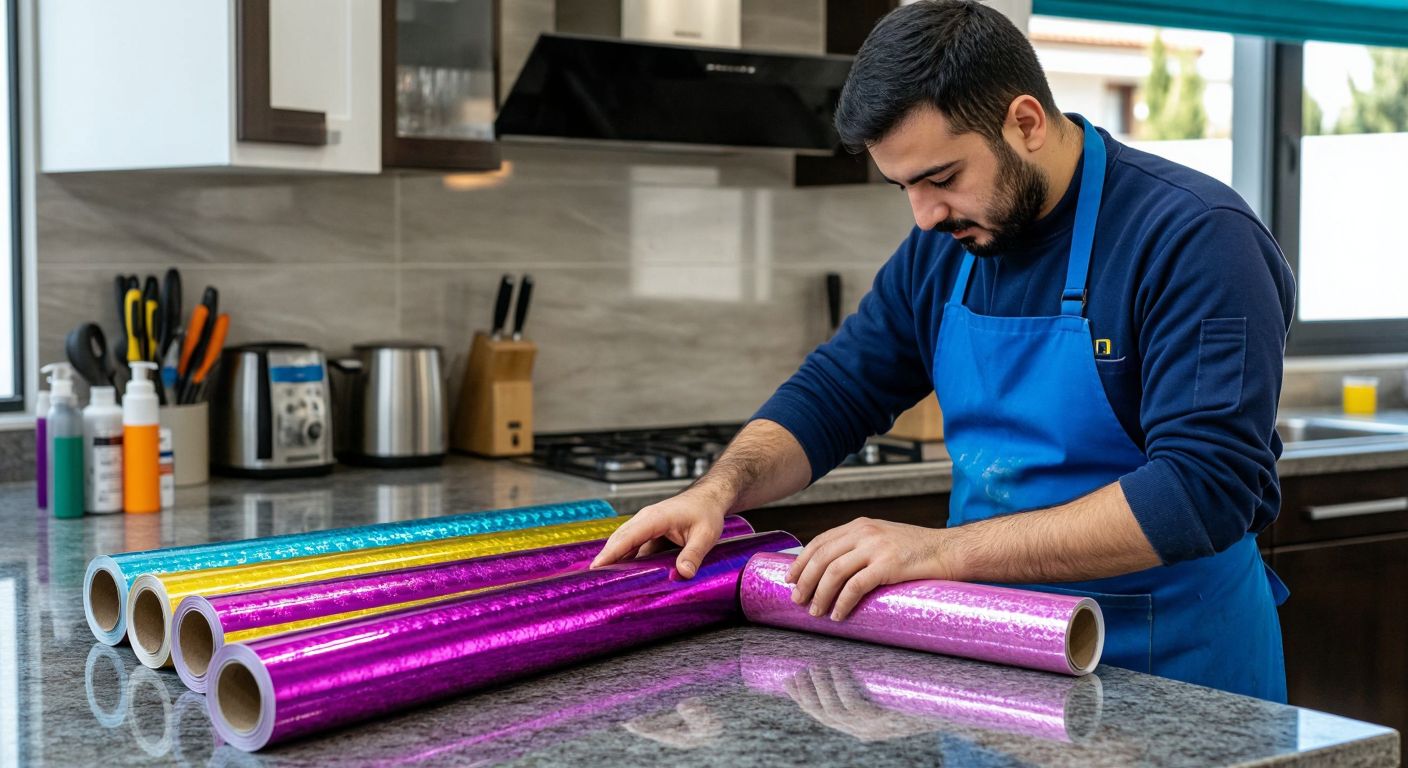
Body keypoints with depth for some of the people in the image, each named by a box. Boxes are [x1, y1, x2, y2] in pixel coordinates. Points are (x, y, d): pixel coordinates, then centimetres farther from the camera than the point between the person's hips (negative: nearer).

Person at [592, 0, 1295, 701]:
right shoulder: (944, 247, 4)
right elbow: (830, 396, 11)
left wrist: (944, 550, -30)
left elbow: (1202, 490, -26)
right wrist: (718, 490, -10)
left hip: (1175, 672, -5)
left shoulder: (1197, 239, -17)